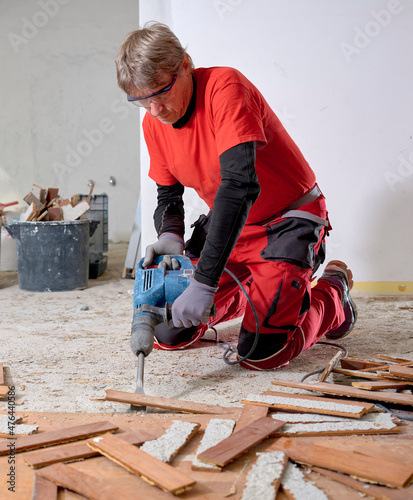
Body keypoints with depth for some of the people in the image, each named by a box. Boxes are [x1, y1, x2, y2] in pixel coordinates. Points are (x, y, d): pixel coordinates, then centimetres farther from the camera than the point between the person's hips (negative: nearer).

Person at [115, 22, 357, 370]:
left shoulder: (224, 87, -27)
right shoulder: (154, 123, -4)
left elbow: (240, 185, -38)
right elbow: (168, 195, 5)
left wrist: (204, 281, -43)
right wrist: (170, 236, -20)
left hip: (288, 219, -7)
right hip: (226, 224, 7)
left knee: (261, 352, -17)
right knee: (167, 334, 4)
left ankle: (333, 293, 11)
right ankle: (247, 292, 29)